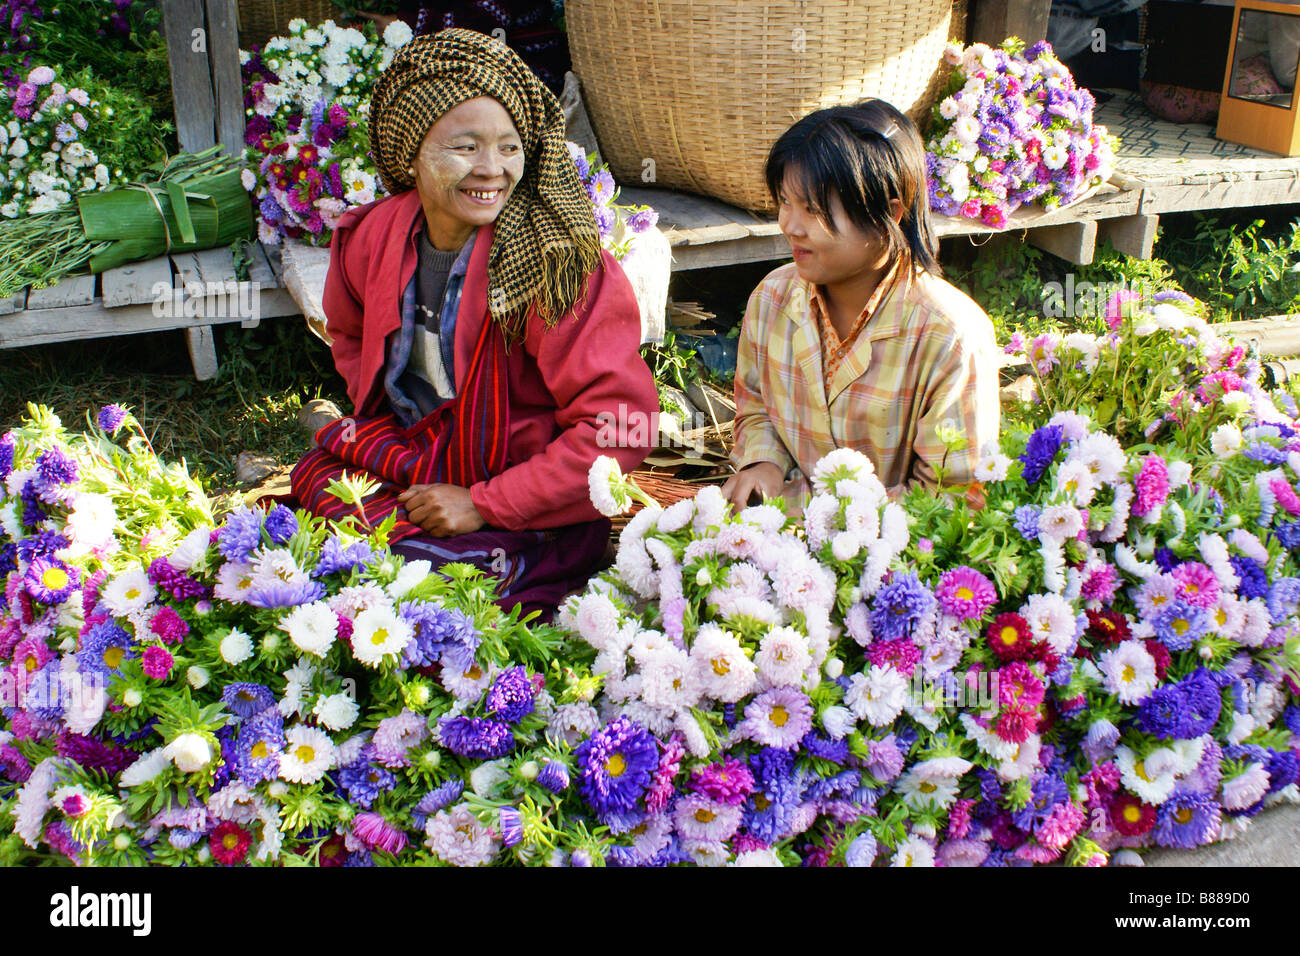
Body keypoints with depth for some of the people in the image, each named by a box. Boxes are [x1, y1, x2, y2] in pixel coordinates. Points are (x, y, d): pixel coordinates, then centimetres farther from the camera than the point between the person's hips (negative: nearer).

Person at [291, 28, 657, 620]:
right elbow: (350, 336, 18)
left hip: (535, 512, -6)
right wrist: (396, 450, 4)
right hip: (419, 462, 6)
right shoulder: (370, 239, -5)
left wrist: (483, 504, -21)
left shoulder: (561, 262, -22)